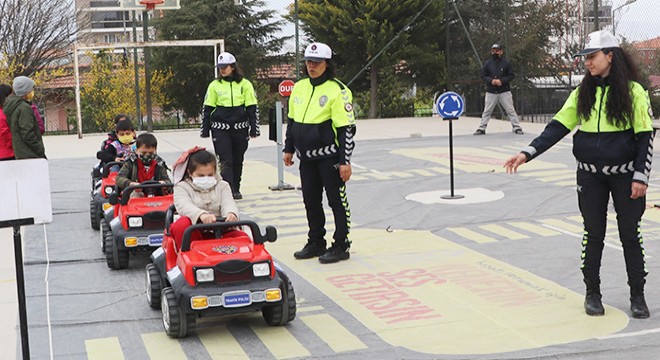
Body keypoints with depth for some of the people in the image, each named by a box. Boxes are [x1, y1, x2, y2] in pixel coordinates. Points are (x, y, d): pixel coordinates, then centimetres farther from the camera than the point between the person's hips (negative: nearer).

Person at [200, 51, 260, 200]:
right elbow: (207, 109, 6)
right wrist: (205, 131, 4)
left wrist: (254, 129, 0)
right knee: (225, 161, -8)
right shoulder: (214, 85, 3)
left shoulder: (245, 84, 2)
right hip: (220, 129, -1)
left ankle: (236, 189, 24)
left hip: (240, 129, 1)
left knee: (238, 161, 11)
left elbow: (252, 108, 4)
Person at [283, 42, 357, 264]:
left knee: (337, 200, 0)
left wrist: (345, 161, -15)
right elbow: (292, 121, 20)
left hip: (329, 157, -7)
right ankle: (316, 243, 26)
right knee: (311, 200, 13)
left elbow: (347, 129, -13)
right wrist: (288, 149, 17)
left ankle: (341, 246, 9)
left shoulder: (337, 91, -11)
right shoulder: (299, 88, 10)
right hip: (306, 157, 7)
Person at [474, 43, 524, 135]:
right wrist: (490, 80, -15)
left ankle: (517, 128, 3)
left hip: (504, 91, -2)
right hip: (491, 92, 2)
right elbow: (483, 75, 4)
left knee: (510, 110, -1)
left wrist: (502, 81, -17)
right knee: (486, 111, 5)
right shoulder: (487, 63, 4)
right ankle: (481, 129, 10)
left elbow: (511, 75, -1)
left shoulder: (506, 62, -1)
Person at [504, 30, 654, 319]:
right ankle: (592, 293, 21)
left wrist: (640, 176, -11)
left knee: (629, 234, 5)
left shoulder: (633, 91, -8)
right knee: (593, 234, 8)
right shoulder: (582, 93, 3)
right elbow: (558, 127, 1)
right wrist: (528, 153, -9)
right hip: (590, 175, 3)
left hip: (624, 174, -3)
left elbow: (645, 135, -7)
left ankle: (637, 296, 18)